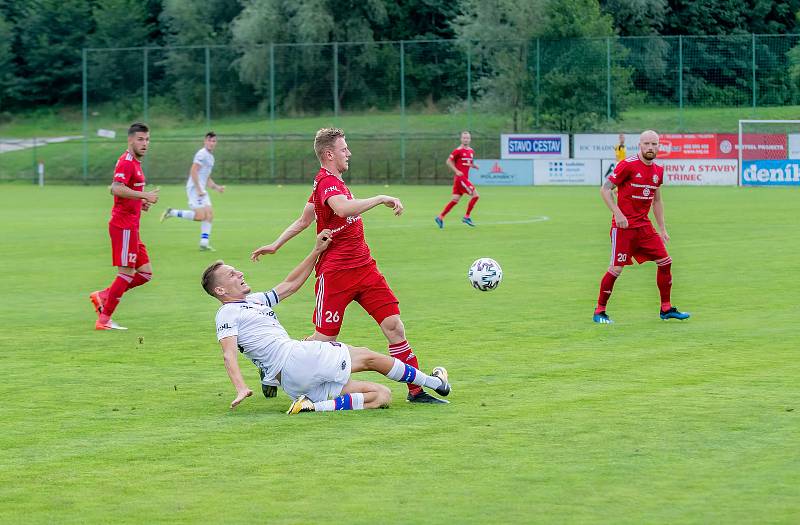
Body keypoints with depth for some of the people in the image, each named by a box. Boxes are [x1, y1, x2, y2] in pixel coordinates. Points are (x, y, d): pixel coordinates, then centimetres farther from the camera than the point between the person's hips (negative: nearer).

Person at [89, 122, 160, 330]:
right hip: (124, 225, -10)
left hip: (131, 226, 10)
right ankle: (104, 320, -1)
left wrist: (140, 202, 12)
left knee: (145, 272, 10)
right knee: (126, 273, -6)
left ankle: (102, 296, 14)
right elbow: (117, 189, -29)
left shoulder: (135, 163, 18)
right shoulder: (126, 162, -13)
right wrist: (144, 196, -28)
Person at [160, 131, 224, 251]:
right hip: (195, 188, -10)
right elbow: (193, 171, -18)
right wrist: (198, 189, -22)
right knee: (200, 216, -16)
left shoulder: (210, 157, 22)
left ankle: (204, 243, 2)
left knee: (209, 214, 2)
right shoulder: (202, 154, -9)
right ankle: (172, 212, -5)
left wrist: (216, 187, 17)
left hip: (202, 189, 10)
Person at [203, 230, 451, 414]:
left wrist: (317, 251, 28)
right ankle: (434, 382, 11)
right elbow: (229, 354, -14)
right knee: (367, 356, 3)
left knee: (382, 395, 0)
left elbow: (290, 284, 35)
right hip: (294, 360, -10)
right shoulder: (228, 313, 0)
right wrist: (241, 388, -30)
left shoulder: (253, 300, 28)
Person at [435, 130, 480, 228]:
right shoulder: (458, 150, -10)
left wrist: (474, 165, 6)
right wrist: (456, 171, -17)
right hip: (460, 177, -8)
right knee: (475, 195, -10)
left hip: (464, 178, 8)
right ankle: (466, 217, -1)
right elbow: (448, 161, -7)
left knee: (455, 200, 6)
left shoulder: (471, 151, 13)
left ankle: (440, 217, 10)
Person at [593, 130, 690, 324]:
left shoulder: (658, 171, 9)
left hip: (644, 225, 7)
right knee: (616, 268, -8)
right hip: (624, 225, -7)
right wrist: (617, 213, -20)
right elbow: (605, 189, -10)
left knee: (665, 262, 3)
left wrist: (662, 229, 18)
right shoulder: (628, 165, -11)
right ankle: (599, 311, 5)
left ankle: (666, 308, 14)